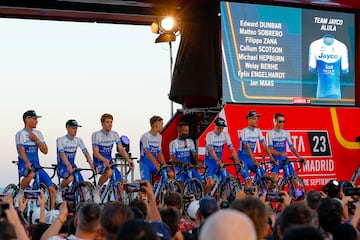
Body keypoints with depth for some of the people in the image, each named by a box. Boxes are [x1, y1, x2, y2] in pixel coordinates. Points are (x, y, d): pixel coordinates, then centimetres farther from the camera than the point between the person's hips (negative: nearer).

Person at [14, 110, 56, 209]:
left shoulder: (38, 134, 11)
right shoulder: (20, 134, -5)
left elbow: (45, 151, 7)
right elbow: (21, 150, -18)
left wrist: (36, 140, -7)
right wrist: (27, 163, -35)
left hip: (36, 165, 6)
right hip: (24, 165, -6)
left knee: (52, 189, -5)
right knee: (31, 174, -41)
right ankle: (19, 196, -18)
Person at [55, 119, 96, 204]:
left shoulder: (78, 140, 3)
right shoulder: (60, 140, -11)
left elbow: (86, 152, -6)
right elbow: (62, 154, -25)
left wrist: (92, 165, -22)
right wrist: (68, 166, -41)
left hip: (73, 166, 5)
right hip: (62, 166, -5)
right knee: (70, 178, -34)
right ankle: (59, 192, -8)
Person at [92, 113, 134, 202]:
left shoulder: (115, 134, 2)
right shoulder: (96, 135, -12)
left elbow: (121, 149, -3)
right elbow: (96, 153, -18)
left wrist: (128, 160, -21)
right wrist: (105, 160, -37)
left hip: (110, 162, 5)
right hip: (99, 162, -5)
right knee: (109, 172, -36)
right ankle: (96, 190, -14)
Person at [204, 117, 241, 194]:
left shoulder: (225, 134, -1)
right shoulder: (209, 135, -14)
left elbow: (232, 149, -6)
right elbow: (211, 150, -27)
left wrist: (237, 161, -19)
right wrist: (219, 161, -41)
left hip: (220, 162, 5)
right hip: (210, 162, -5)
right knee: (211, 182, -22)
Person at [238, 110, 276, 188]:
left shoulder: (258, 131, 3)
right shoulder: (244, 132, -17)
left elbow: (265, 145, 1)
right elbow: (247, 147, -28)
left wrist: (272, 158, -8)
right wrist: (254, 160, -37)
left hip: (250, 159, 7)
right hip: (242, 159, -7)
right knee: (248, 180, -18)